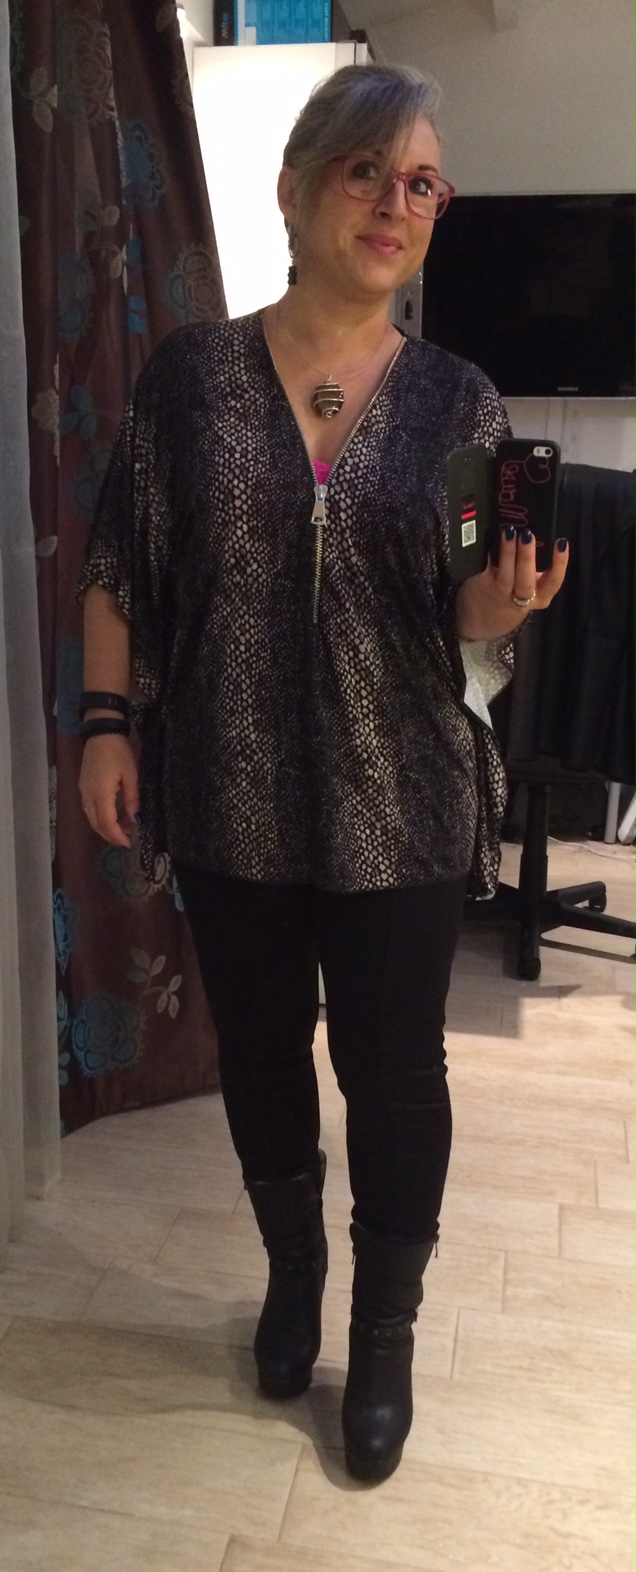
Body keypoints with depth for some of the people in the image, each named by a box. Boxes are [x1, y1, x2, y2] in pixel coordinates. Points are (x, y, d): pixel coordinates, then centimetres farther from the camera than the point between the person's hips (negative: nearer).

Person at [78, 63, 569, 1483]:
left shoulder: (458, 402, 0)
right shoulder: (191, 372, -1)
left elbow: (467, 622, 0)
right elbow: (118, 568, 3)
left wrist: (502, 603, -22)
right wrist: (107, 721, -4)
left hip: (401, 810, 0)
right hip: (230, 801, 1)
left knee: (393, 1071, 10)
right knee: (260, 1049, 17)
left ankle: (386, 1336, 35)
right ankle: (293, 1272, 46)